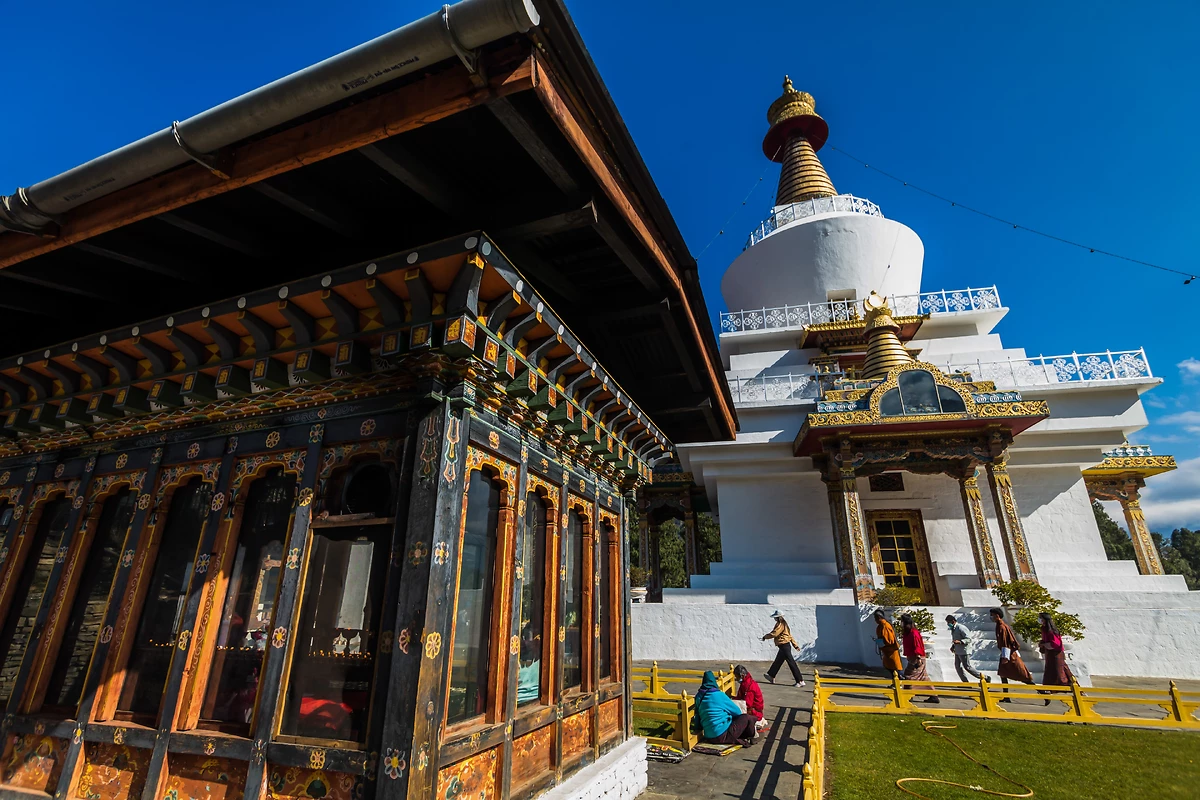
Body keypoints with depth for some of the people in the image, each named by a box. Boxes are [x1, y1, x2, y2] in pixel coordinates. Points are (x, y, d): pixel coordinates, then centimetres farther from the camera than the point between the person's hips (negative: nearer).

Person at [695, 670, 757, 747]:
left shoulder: (699, 697, 3)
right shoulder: (719, 695, -13)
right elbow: (737, 712, 0)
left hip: (708, 737, 7)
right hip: (722, 736, -7)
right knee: (746, 718, 8)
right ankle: (752, 737, 30)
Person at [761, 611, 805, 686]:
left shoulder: (781, 624, -16)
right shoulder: (783, 624, 15)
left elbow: (774, 634, -21)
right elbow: (789, 635, 20)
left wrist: (765, 636, -6)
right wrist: (795, 645, 23)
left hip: (784, 646, -11)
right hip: (783, 646, 11)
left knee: (791, 663, -6)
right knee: (777, 662, 19)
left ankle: (800, 681, -2)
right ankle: (771, 676, 31)